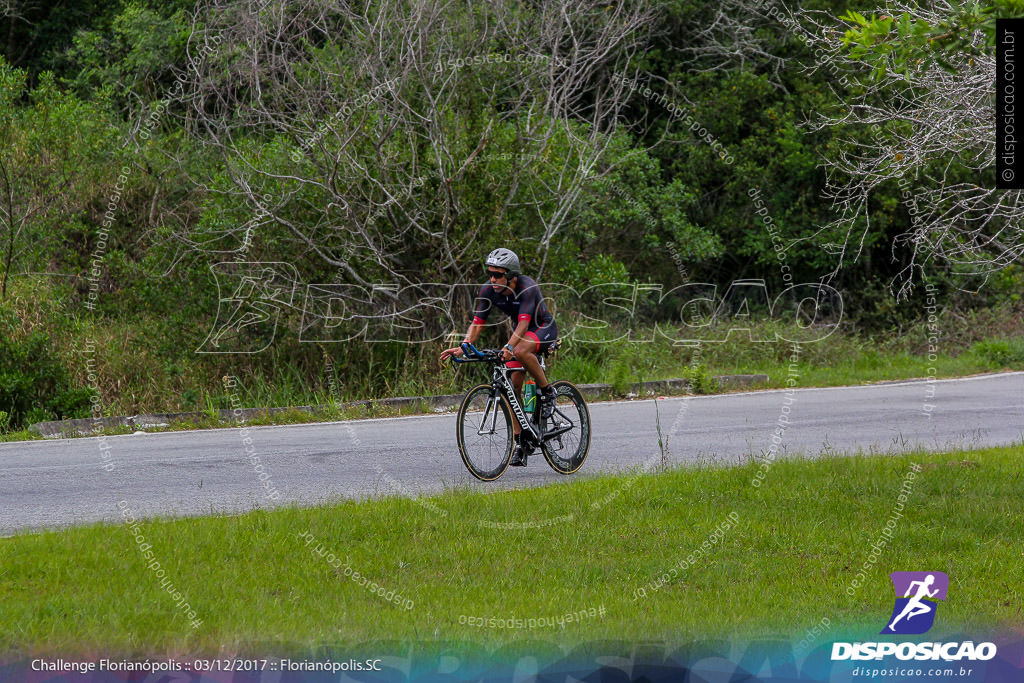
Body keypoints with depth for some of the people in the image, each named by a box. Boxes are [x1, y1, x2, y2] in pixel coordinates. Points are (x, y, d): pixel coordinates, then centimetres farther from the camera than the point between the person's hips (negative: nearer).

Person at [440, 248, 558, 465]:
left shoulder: (527, 288, -32)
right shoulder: (488, 290, -15)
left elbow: (524, 322, -42)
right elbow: (478, 321, -17)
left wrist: (509, 347, -57)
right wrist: (464, 346, -34)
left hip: (544, 328, -6)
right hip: (520, 332, 6)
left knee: (521, 352, -38)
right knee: (513, 385, -5)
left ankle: (546, 392, -14)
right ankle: (519, 443, -1)